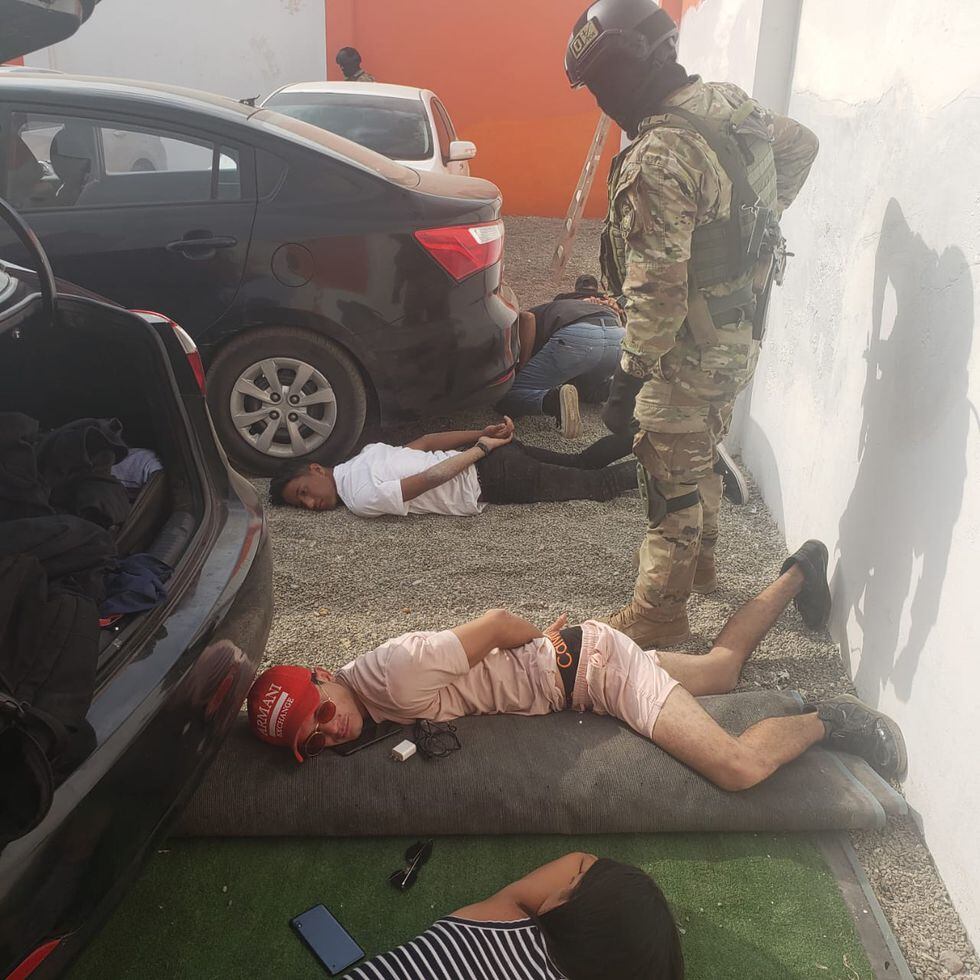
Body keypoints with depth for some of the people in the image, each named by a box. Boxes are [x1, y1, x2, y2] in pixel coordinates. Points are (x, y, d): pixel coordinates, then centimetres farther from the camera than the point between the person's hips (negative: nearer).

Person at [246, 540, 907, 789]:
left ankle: (825, 721, 6)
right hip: (564, 655, 8)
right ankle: (797, 575, 41)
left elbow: (498, 622, -22)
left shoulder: (392, 674, -28)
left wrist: (544, 639, -4)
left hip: (592, 664, -8)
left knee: (739, 768, -19)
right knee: (722, 666, 25)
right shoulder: (373, 709, 0)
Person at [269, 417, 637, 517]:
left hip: (488, 477, -7)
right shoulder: (364, 455, 11)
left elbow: (427, 479, -20)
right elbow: (427, 441, 11)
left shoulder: (363, 500, -15)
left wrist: (482, 445, -12)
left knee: (599, 483, 2)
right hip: (482, 457, 7)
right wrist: (482, 436, 7)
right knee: (583, 463, 18)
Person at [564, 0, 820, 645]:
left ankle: (661, 612, 18)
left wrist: (631, 376, -22)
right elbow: (802, 144, 21)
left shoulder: (658, 158, -27)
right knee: (704, 452, 26)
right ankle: (699, 555, 47)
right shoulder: (731, 104, 2)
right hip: (742, 333, 9)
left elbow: (656, 287, -29)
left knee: (673, 477, 4)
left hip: (690, 349, -9)